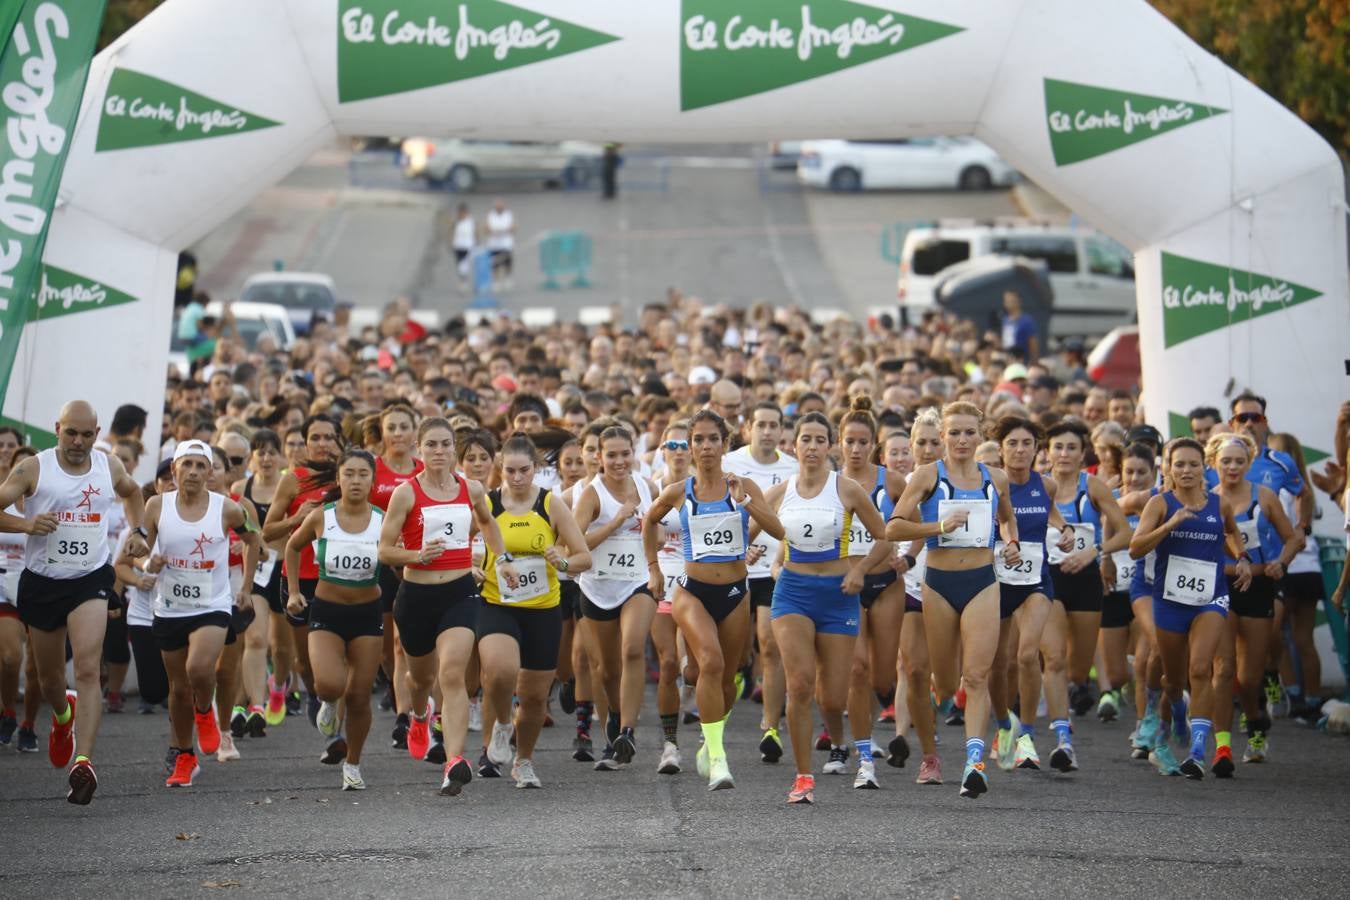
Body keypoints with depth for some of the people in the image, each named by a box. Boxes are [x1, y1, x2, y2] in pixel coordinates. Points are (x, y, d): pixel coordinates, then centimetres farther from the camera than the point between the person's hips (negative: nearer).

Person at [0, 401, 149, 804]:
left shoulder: (110, 467, 3)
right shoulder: (33, 469, -8)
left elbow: (132, 491, 26)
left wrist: (137, 531, 12)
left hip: (90, 580, 0)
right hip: (41, 581, 0)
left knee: (88, 669, -20)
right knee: (49, 676, 16)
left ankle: (84, 762, -29)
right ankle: (63, 716, 53)